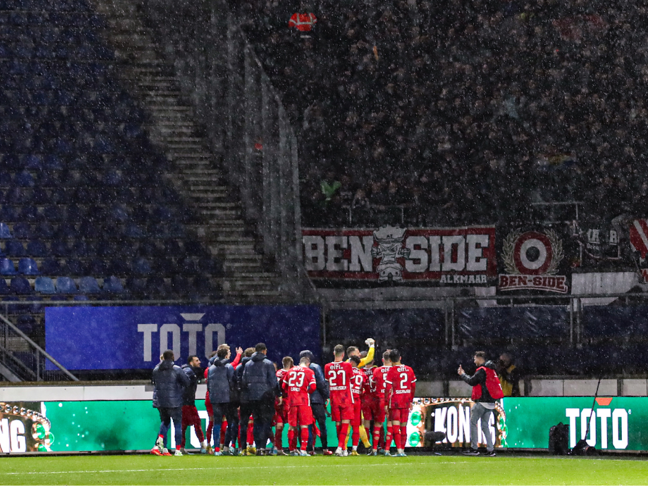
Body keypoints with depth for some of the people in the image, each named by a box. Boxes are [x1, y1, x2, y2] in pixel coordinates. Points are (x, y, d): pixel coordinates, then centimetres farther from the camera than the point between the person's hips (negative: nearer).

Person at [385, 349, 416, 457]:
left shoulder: (391, 370, -9)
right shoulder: (409, 370, 6)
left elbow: (388, 389, -12)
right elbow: (413, 387, 11)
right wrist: (410, 401, 21)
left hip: (395, 401, -5)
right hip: (406, 402, 5)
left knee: (395, 426, -2)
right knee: (403, 426, 12)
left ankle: (399, 449, -11)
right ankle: (402, 449, 15)